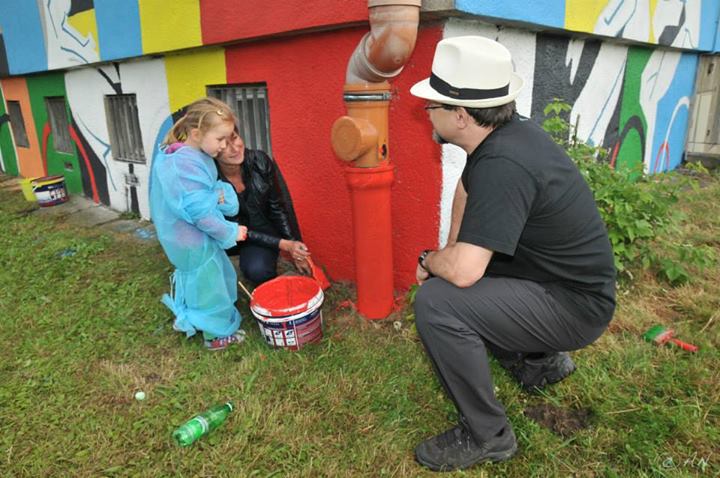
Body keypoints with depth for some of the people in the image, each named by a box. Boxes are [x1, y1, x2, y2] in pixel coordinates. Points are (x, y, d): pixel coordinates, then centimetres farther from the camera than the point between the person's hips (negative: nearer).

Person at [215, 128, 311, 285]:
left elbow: (277, 208, -6)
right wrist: (283, 245, -24)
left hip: (263, 229, 0)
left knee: (258, 271, -29)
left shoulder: (259, 161, -20)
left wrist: (293, 246, -7)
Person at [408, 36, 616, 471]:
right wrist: (450, 253, 9)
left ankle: (486, 435, -4)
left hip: (574, 305, -9)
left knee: (436, 303, -25)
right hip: (551, 278, 9)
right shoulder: (503, 132, -2)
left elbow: (462, 271, -35)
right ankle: (539, 359, 24)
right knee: (444, 278, 17)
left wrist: (429, 261, -11)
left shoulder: (503, 165, -31)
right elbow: (466, 188, 17)